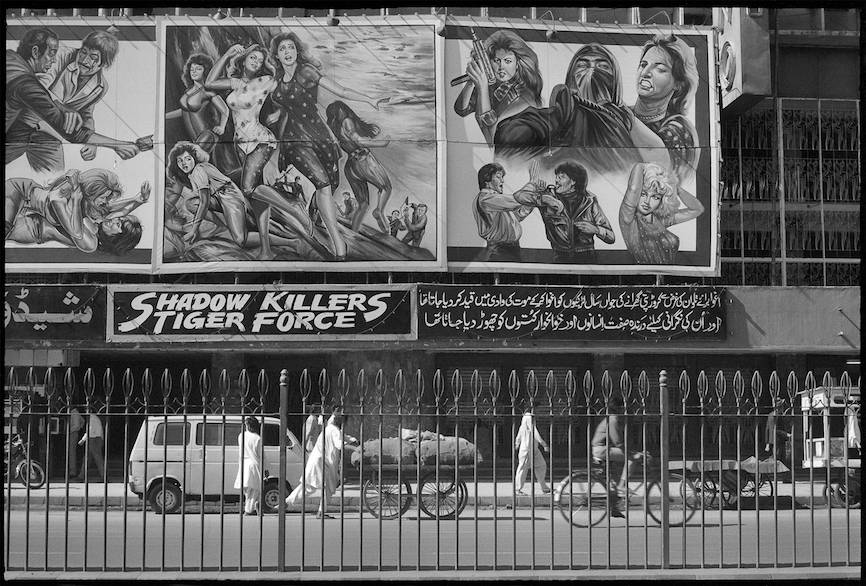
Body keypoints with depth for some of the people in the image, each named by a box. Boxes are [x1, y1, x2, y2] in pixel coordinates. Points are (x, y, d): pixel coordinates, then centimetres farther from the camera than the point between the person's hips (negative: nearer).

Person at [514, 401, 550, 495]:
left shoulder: (525, 417, 13)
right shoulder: (529, 418, -16)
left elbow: (520, 431, 25)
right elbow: (534, 432, -23)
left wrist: (517, 443, 36)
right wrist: (544, 444, -25)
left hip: (533, 448, 10)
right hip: (527, 448, -10)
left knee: (541, 465, 10)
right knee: (523, 467, -3)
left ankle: (544, 487, 16)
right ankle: (518, 489, 4)